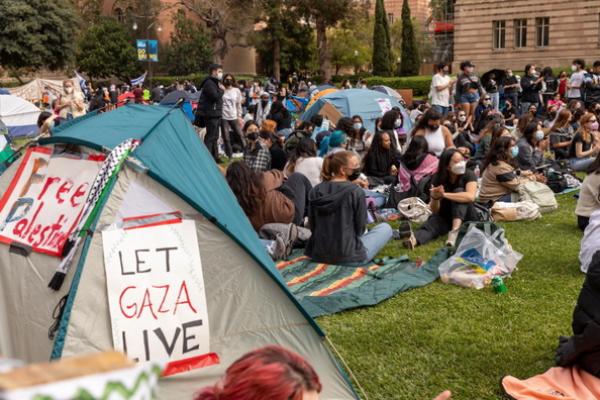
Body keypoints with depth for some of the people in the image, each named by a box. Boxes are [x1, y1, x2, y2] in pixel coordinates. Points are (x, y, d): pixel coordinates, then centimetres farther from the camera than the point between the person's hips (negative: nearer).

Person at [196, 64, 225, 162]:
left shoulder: (215, 83, 18)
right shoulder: (209, 83, -15)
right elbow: (215, 97, -25)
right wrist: (222, 90, -10)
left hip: (215, 113, 10)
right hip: (210, 114, -10)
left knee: (214, 136, 15)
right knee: (210, 136, -9)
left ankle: (215, 157, 23)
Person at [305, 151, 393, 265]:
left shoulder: (315, 191, -2)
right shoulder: (356, 191, -16)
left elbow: (312, 225, 3)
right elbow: (360, 228, -10)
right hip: (348, 257, -5)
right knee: (385, 228, 16)